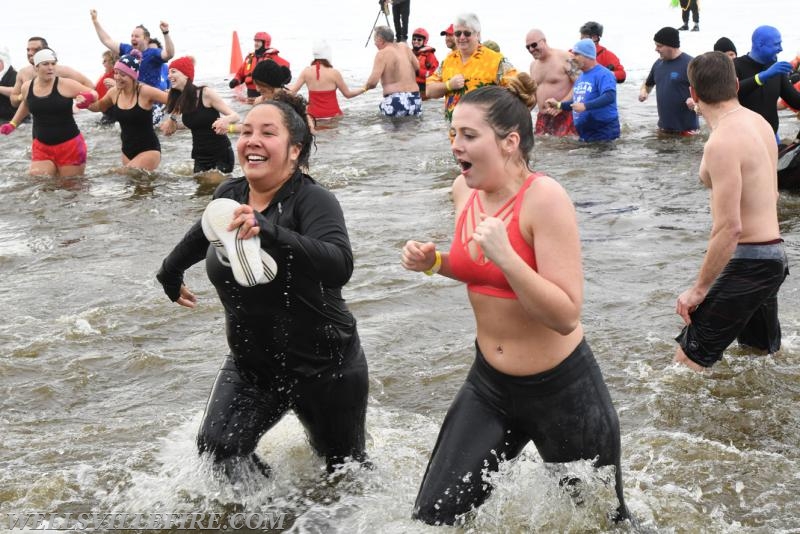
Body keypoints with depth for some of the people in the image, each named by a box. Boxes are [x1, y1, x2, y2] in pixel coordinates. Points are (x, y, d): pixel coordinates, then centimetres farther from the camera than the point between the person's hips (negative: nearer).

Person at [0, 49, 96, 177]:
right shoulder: (27, 87, 2)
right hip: (41, 146, 4)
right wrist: (13, 124, 22)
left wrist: (88, 97, -27)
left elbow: (93, 94, -5)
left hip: (69, 145, -4)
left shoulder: (66, 85, -12)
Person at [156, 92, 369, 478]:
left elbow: (339, 265, -40)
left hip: (323, 368, -5)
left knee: (343, 467, 12)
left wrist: (268, 232, -50)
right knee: (217, 447, -13)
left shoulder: (312, 200, -21)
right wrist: (170, 275, 37)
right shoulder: (229, 195, -3)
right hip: (250, 363, 5)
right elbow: (203, 234, 22)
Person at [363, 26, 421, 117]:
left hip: (396, 101, -6)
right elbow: (417, 67, 23)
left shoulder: (382, 53, -6)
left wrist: (366, 86, 8)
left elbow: (373, 81, -13)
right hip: (415, 99, 6)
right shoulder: (404, 47, 11)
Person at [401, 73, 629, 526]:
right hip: (489, 385, 6)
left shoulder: (544, 197, -22)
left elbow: (566, 315, -26)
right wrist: (435, 263, -1)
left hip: (563, 390, -6)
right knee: (432, 517, 5)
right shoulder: (465, 190, -2)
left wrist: (505, 255, -35)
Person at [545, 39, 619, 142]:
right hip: (584, 135, 9)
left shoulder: (603, 74, -13)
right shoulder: (580, 77, 16)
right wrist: (559, 105, 17)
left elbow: (609, 97, -28)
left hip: (604, 133, -9)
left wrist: (585, 106, -36)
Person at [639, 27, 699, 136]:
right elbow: (648, 84, 24)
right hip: (664, 127, 7)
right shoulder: (658, 63, 9)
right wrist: (643, 92, 1)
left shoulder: (689, 64, -12)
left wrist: (695, 99, -33)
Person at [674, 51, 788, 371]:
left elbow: (729, 227, -26)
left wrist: (699, 289, -18)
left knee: (687, 362, -8)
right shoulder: (759, 121, 8)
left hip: (748, 262, -10)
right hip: (773, 252, 10)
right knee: (763, 350, 25)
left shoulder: (722, 143, -22)